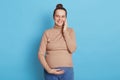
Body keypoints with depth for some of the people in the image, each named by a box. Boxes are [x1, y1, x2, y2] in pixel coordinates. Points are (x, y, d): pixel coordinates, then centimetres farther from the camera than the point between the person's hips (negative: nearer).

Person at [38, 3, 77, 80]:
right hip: (51, 72, -1)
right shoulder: (47, 33, 0)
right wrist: (48, 69, -13)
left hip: (67, 71, 1)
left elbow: (72, 49, -11)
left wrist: (65, 31, -9)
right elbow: (41, 54, -3)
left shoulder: (70, 31, 3)